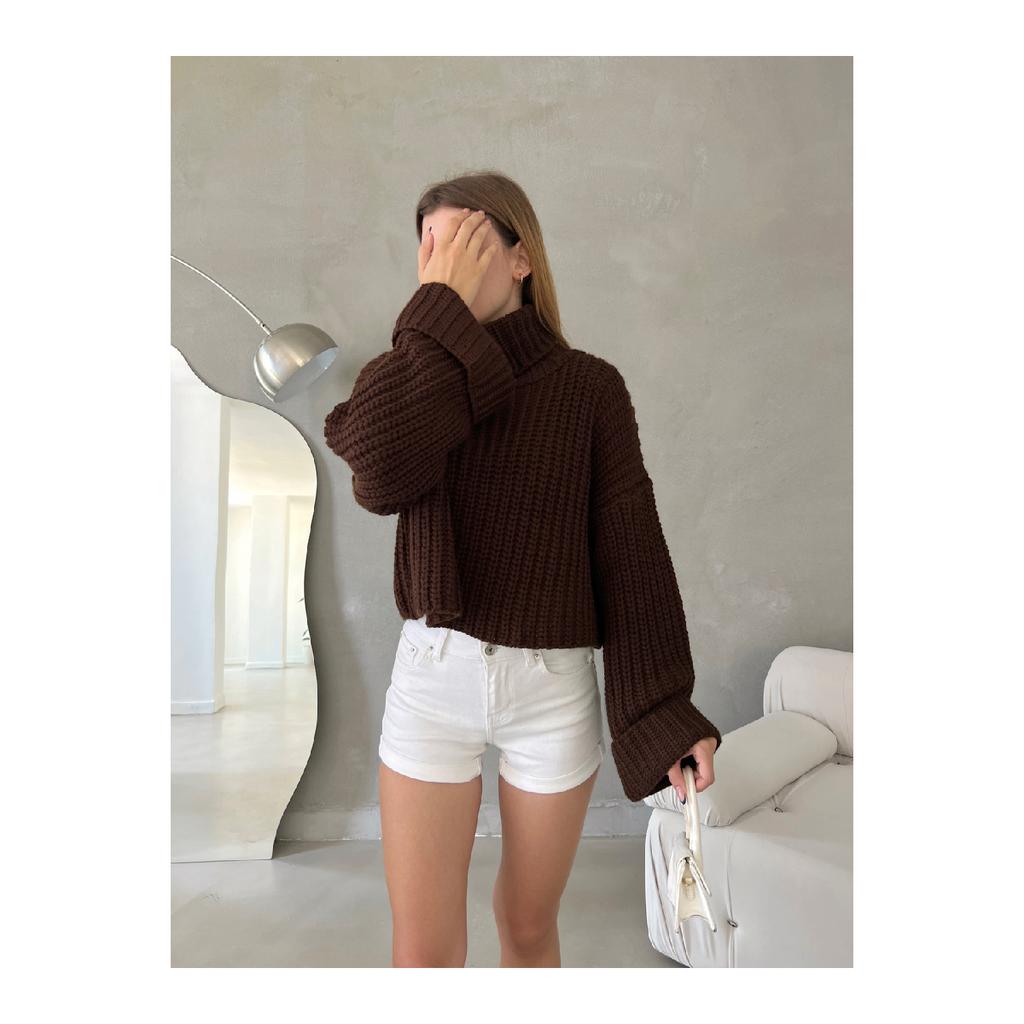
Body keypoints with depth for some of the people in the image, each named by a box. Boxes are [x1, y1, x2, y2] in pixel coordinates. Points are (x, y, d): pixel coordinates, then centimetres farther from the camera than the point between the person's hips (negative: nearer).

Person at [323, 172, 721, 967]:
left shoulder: (590, 385, -3)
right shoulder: (413, 375, 2)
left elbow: (631, 548, -6)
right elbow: (377, 476, -20)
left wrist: (668, 713, -9)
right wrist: (441, 308, -16)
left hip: (555, 685, -1)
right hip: (434, 675, 1)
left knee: (529, 925, 19)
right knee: (423, 952, 9)